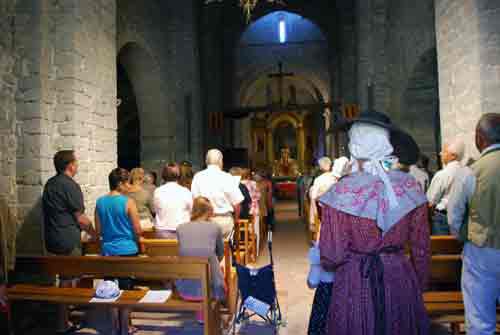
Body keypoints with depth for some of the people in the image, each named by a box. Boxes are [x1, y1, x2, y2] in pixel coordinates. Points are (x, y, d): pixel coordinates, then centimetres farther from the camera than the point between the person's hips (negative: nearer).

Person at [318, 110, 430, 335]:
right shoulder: (409, 185, -7)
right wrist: (419, 285, 18)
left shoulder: (341, 191, -19)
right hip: (401, 280, 3)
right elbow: (421, 247, 2)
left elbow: (332, 256, -16)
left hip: (354, 283, -3)